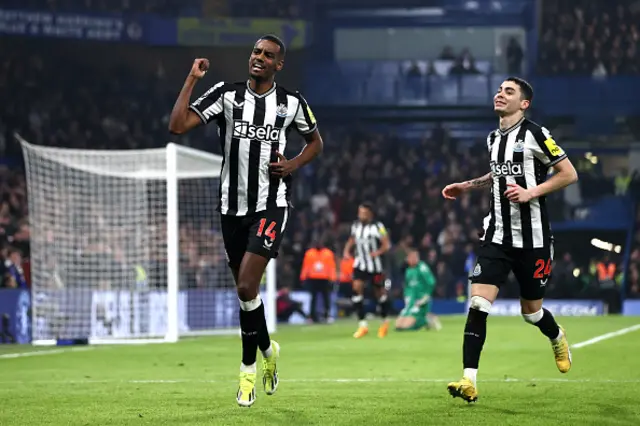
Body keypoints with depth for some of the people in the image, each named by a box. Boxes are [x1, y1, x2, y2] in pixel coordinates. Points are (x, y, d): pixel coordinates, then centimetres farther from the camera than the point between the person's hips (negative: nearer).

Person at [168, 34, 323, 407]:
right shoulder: (226, 94, 0)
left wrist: (292, 165, -1)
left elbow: (315, 141, 18)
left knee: (246, 285, -16)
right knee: (245, 289, 10)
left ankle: (249, 367, -2)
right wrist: (192, 79, -13)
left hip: (272, 205, -3)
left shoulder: (292, 103, 1)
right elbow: (178, 126, -10)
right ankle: (267, 350, 34)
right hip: (233, 205, 3)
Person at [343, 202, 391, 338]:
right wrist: (347, 251, 2)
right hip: (360, 264, 3)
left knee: (379, 292, 9)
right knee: (357, 288, -15)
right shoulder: (356, 225, 4)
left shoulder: (378, 227, -10)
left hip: (375, 265, -3)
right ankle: (363, 324, -12)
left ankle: (385, 321, 33)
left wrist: (378, 252, -26)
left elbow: (386, 244, -9)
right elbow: (352, 240, 19)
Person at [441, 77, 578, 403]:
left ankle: (558, 339, 46)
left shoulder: (535, 134, -9)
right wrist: (466, 186, 21)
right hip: (497, 236, 4)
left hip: (532, 238, -4)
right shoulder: (493, 138, 11)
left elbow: (569, 174, -9)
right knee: (478, 303, -13)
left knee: (531, 311, 10)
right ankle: (469, 382, -16)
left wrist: (532, 192, -18)